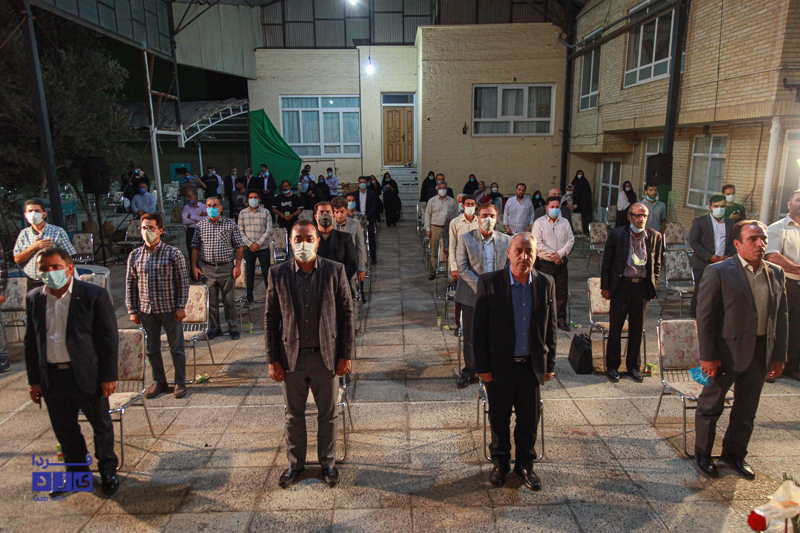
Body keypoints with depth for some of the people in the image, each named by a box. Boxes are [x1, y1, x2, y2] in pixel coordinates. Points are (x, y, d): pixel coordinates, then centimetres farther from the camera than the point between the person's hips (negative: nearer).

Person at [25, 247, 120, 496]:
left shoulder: (94, 295, -10)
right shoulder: (34, 299, 4)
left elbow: (110, 338, -9)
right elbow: (31, 342, 10)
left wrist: (109, 376, -11)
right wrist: (34, 380, 7)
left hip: (88, 375, -4)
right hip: (52, 377, 4)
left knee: (101, 426, 11)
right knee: (64, 430, 16)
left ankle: (108, 470, 31)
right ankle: (76, 471, 36)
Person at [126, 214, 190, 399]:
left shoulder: (173, 253, -7)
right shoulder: (135, 255, 3)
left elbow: (183, 282, -5)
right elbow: (130, 285, 8)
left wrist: (181, 307, -9)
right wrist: (132, 310, 5)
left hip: (170, 310, -3)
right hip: (146, 311, 3)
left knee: (176, 348, 8)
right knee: (152, 349, 14)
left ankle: (180, 382, 24)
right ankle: (159, 382, 31)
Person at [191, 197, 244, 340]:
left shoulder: (230, 224, 1)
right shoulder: (200, 225, 7)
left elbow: (239, 247, 1)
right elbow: (195, 248, 10)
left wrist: (238, 265, -7)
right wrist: (194, 266, 3)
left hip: (226, 267, -2)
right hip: (206, 268, 2)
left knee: (229, 300, 4)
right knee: (210, 300, 9)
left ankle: (233, 327, 19)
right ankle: (214, 327, 23)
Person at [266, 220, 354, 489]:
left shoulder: (335, 271, -5)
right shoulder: (278, 274, -2)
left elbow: (346, 313, -2)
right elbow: (270, 318, 1)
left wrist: (345, 355, -4)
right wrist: (273, 360, -2)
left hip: (326, 357, -1)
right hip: (292, 358, 1)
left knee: (327, 415, 13)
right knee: (293, 416, 15)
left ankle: (328, 462, 34)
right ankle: (295, 463, 36)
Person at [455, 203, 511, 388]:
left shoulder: (506, 240, 4)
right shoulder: (465, 239, -2)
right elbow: (462, 268, -8)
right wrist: (481, 286, -18)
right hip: (472, 296, -1)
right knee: (470, 336, 9)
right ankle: (469, 372, 26)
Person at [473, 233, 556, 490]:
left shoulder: (546, 283, -3)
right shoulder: (489, 282, -11)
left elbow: (550, 327, 5)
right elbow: (479, 328, -8)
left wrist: (550, 364, 6)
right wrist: (482, 367, -9)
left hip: (532, 365, 2)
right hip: (499, 365, -2)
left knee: (529, 420, 15)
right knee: (499, 418, 14)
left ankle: (525, 464, 38)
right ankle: (500, 462, 38)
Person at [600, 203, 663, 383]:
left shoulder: (655, 237, 1)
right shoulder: (617, 234, -5)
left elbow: (657, 264, 10)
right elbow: (607, 262, 0)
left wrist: (653, 287, 4)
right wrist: (605, 287, -2)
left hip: (642, 287, 2)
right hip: (621, 285, -2)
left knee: (637, 328, 11)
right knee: (615, 327, 5)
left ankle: (633, 365, 26)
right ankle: (612, 366, 18)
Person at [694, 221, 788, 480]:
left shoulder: (776, 273, 6)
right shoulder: (718, 272, -11)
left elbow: (781, 317, 10)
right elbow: (704, 316, -12)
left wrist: (779, 355, 7)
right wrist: (708, 355, -15)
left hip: (761, 352, 5)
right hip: (727, 350, -5)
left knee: (746, 410, 17)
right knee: (711, 405, 10)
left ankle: (735, 453, 37)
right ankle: (702, 455, 28)